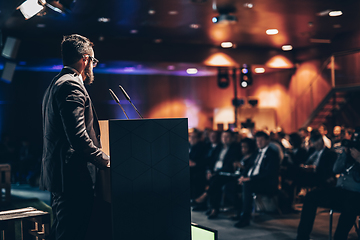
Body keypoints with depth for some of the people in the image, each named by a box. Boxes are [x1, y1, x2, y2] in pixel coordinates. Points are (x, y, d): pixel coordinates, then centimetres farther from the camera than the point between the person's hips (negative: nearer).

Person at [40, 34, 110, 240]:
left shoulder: (55, 84, 20)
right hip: (73, 176, -11)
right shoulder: (71, 85, -14)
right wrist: (105, 161, -13)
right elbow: (78, 136, -23)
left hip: (57, 173, 11)